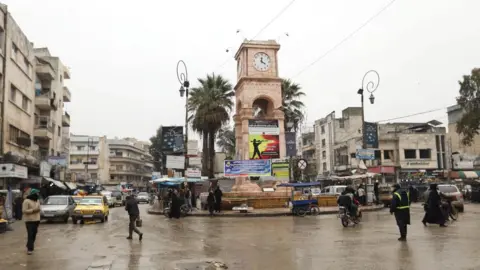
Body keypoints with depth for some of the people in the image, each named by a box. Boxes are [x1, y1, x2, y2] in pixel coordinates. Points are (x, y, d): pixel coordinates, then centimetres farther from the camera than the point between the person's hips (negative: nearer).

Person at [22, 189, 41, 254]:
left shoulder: (37, 201, 14)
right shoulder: (26, 201, -10)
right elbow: (24, 210, -17)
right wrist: (33, 210, -21)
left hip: (36, 220, 7)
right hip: (29, 220, -7)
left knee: (34, 234, 9)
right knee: (30, 234, -11)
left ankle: (30, 246, 23)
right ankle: (30, 249, -9)